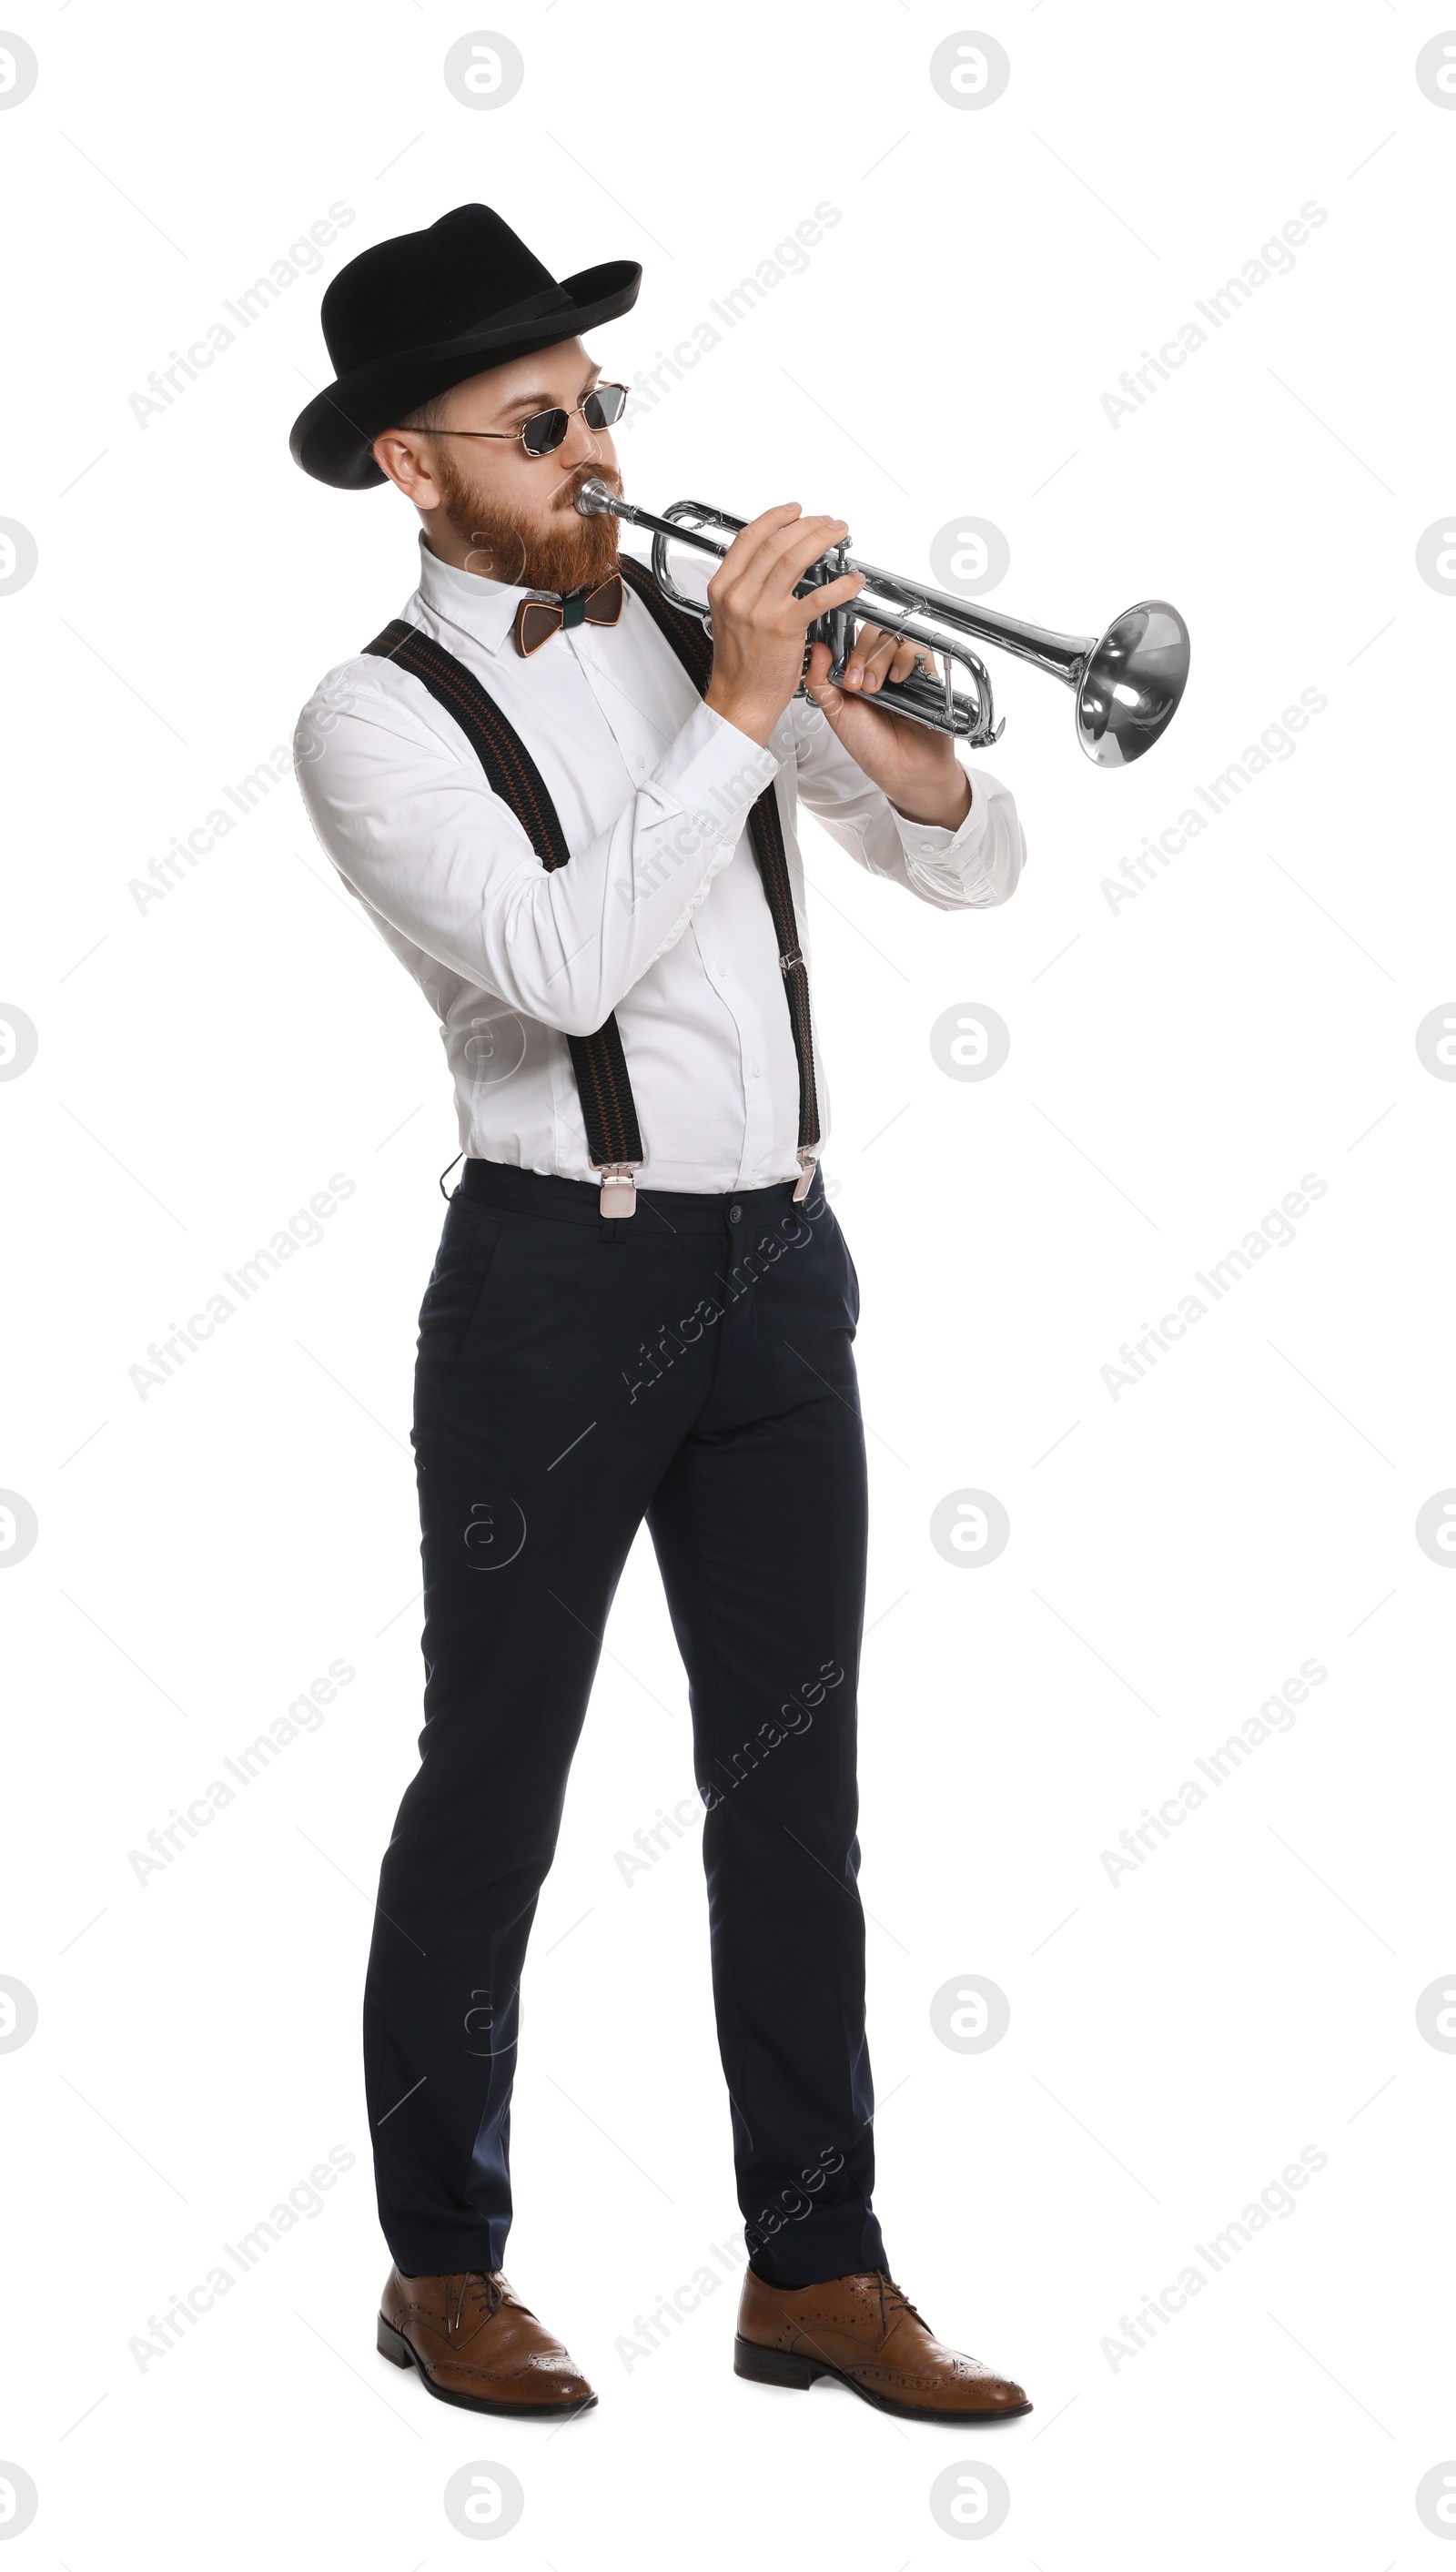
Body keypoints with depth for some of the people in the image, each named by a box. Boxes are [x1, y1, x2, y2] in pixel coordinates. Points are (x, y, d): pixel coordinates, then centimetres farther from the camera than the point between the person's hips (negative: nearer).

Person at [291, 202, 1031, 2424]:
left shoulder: (699, 626, 10)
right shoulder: (379, 718, -6)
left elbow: (976, 870, 9)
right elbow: (558, 960, -22)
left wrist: (887, 737, -11)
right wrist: (740, 715, -21)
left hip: (779, 1264, 5)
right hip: (564, 1280, -5)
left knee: (796, 1784, 9)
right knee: (494, 1791, 5)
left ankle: (816, 2268, 18)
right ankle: (444, 2268, 19)